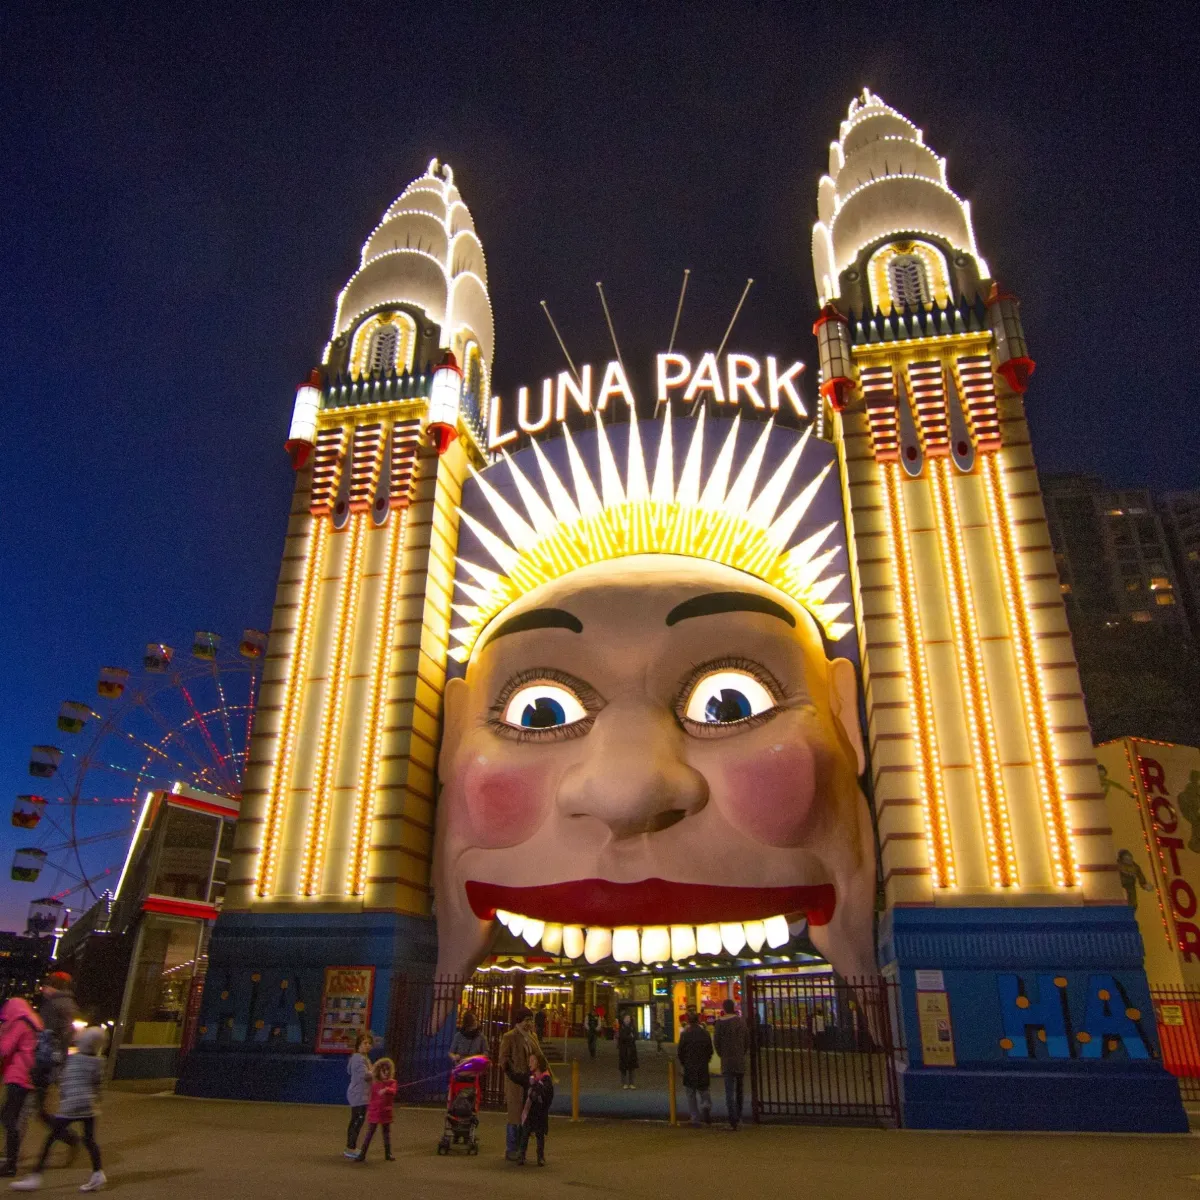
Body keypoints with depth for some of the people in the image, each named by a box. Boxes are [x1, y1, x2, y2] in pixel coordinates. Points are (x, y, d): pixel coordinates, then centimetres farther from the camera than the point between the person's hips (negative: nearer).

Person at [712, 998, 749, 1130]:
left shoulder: (720, 1022, -9)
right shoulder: (741, 1021, 1)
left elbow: (716, 1041, -6)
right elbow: (747, 1041, 5)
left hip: (727, 1061, -3)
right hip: (741, 1060, 3)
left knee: (729, 1091, -2)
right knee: (739, 1090, 19)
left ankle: (733, 1122, -8)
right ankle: (739, 1118, 28)